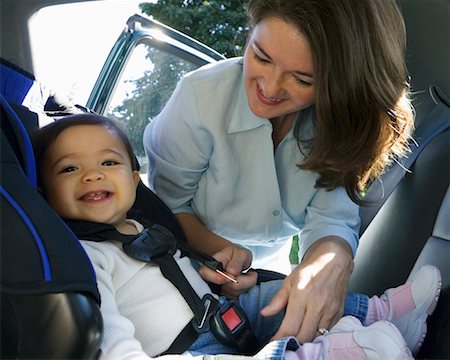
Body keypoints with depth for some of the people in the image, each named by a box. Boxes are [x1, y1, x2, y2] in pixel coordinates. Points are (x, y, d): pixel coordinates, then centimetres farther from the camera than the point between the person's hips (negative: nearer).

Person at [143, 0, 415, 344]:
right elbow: (169, 203, -14)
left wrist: (332, 257, -47)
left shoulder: (340, 121, -16)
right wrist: (216, 249, -34)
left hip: (273, 271, 3)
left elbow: (332, 218, -23)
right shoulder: (201, 95, -24)